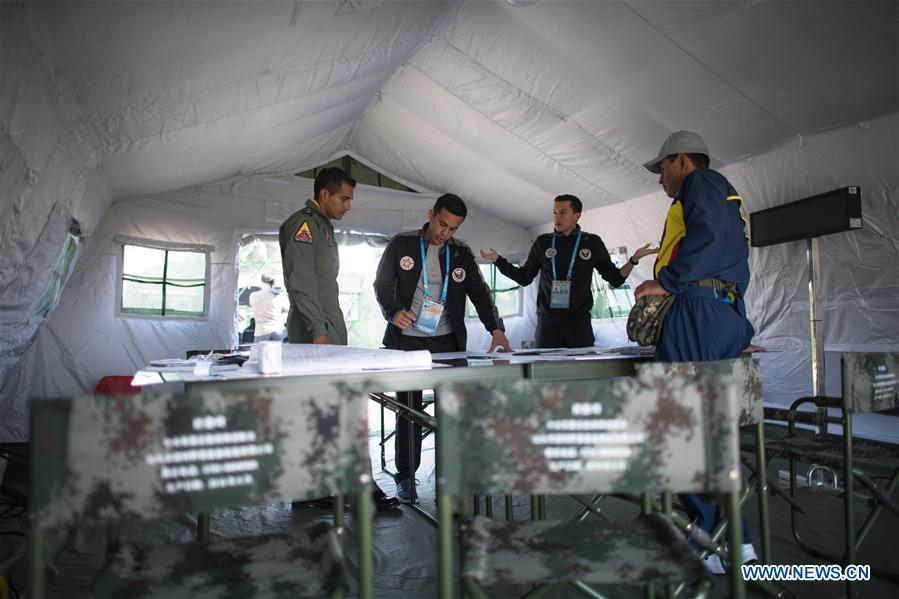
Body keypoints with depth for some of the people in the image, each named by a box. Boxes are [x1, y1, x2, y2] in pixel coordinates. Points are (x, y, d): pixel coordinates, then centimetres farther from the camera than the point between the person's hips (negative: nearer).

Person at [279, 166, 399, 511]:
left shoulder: (323, 227, 23)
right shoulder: (303, 225, -7)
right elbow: (301, 283, -17)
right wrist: (318, 330, -23)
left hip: (328, 331, 10)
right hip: (315, 332, -10)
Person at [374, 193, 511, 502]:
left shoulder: (462, 253, 6)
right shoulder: (402, 244, 0)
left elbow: (480, 293, 4)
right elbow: (382, 284, 5)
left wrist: (496, 329, -11)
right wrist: (393, 312, -14)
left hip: (447, 341, 2)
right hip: (406, 340, -1)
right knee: (408, 408, 4)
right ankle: (405, 475, 17)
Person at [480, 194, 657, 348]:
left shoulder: (592, 243, 5)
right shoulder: (543, 242, 7)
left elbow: (615, 279, 8)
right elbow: (524, 278, 12)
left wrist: (634, 259, -7)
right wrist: (498, 260, 3)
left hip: (579, 322, 0)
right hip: (548, 323, 1)